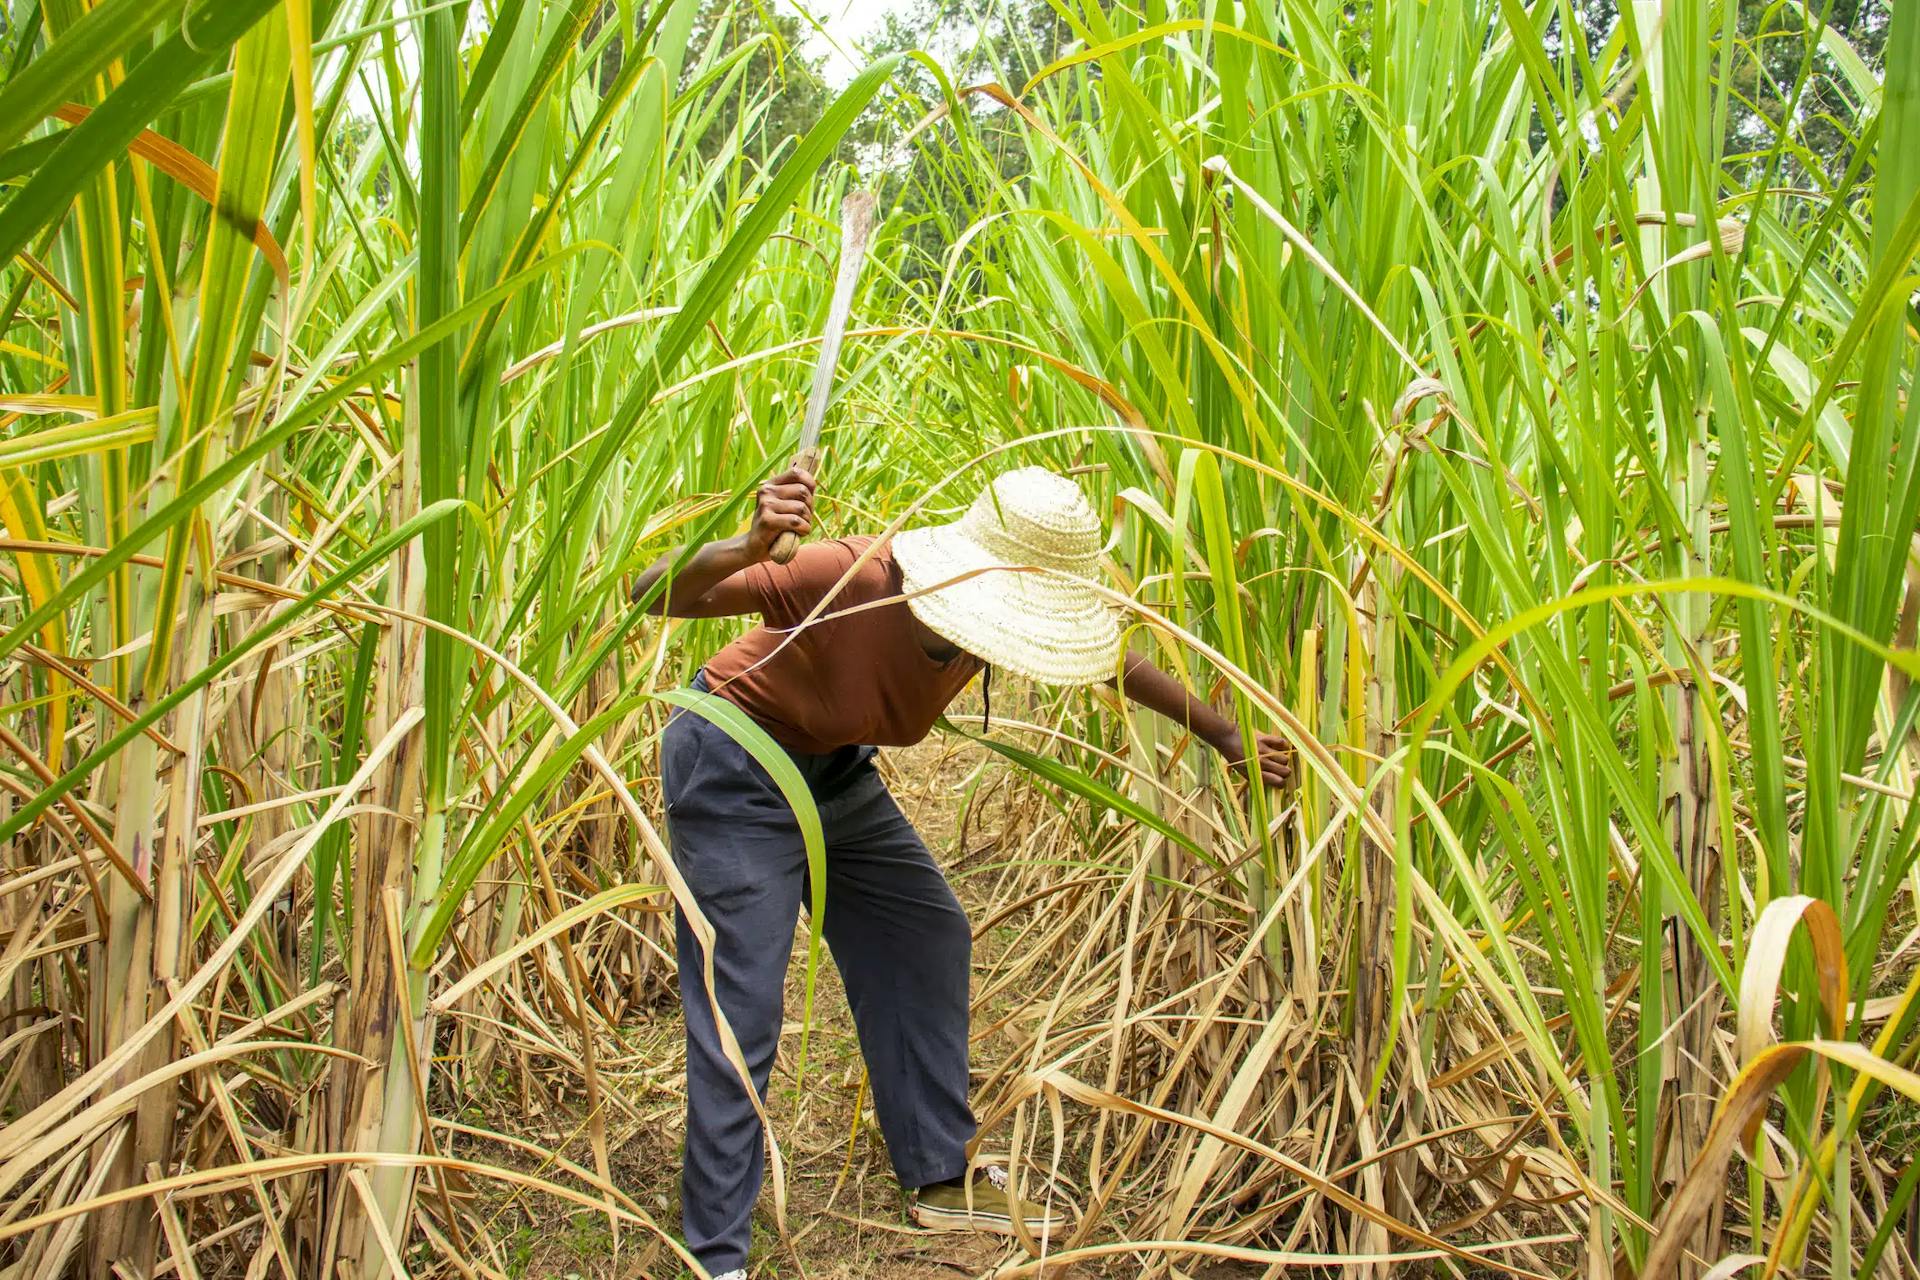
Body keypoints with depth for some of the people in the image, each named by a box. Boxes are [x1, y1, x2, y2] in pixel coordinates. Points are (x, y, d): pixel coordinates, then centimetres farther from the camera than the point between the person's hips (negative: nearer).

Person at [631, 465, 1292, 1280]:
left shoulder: (993, 605, -15)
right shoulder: (849, 580, -36)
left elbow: (1111, 663, 4)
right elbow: (656, 596, -37)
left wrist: (1226, 736, 10)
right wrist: (750, 548, -57)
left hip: (835, 771, 8)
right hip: (733, 775, -7)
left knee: (928, 940, 12)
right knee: (741, 1012, -8)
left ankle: (941, 1181, 28)